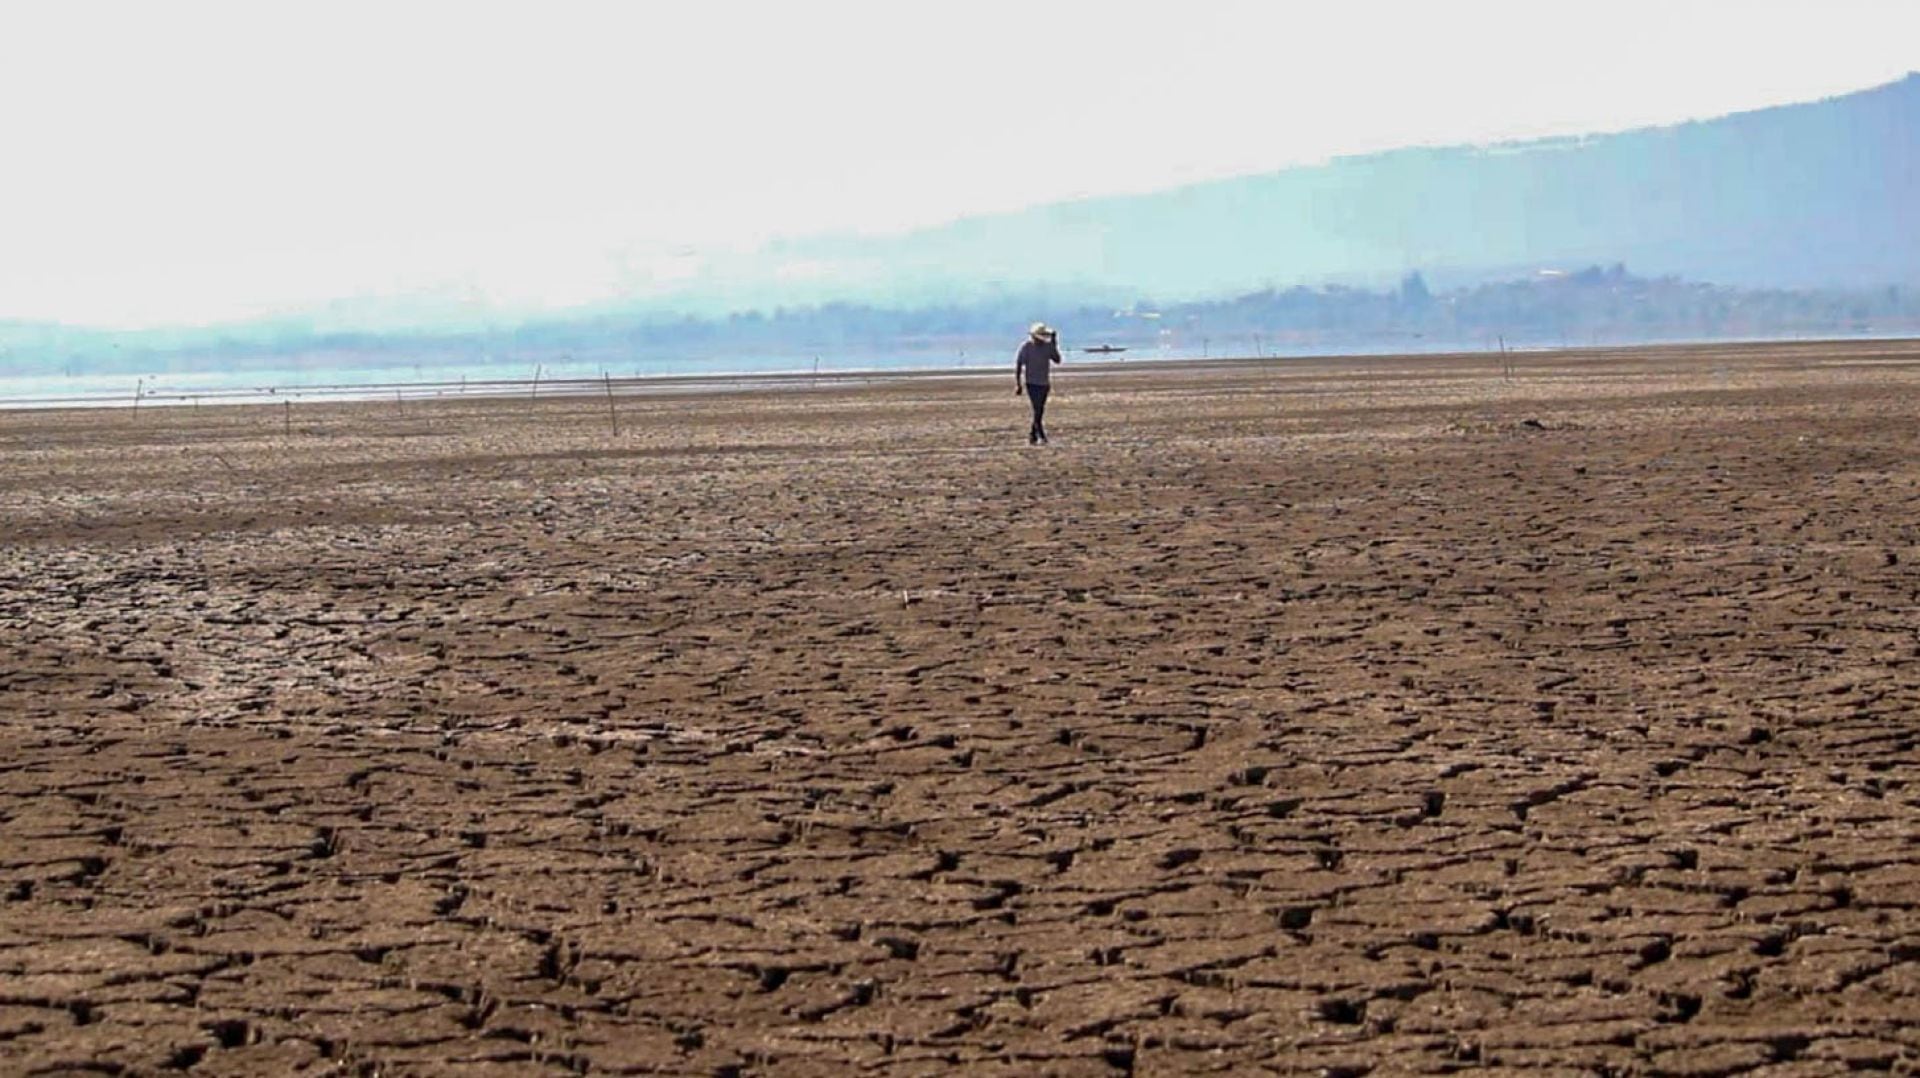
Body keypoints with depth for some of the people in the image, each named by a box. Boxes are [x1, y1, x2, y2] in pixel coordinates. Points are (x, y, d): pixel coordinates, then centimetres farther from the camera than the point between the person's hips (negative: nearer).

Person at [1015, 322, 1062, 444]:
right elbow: (1018, 366, -6)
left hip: (1044, 383, 5)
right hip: (1031, 383, -5)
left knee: (1040, 411, 9)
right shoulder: (1026, 347, -10)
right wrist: (1018, 385, -9)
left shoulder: (1048, 346, 0)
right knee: (1037, 410, -15)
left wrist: (1054, 345, -19)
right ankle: (1041, 436, -16)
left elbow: (1057, 360, -11)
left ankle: (1032, 436, 21)